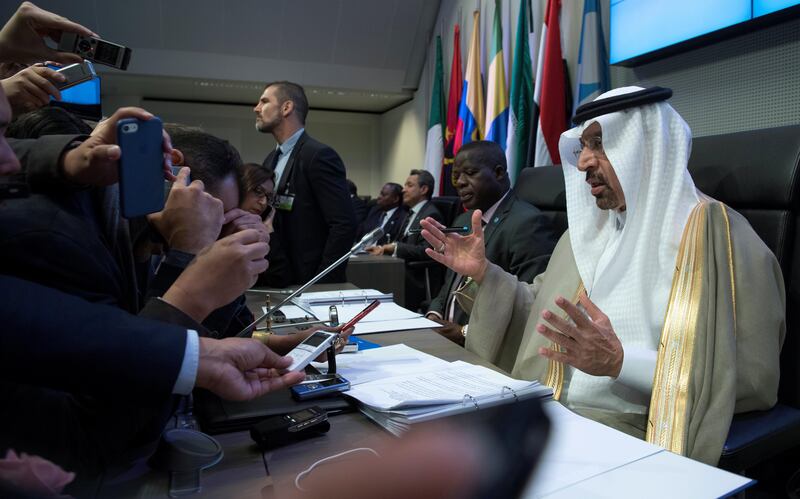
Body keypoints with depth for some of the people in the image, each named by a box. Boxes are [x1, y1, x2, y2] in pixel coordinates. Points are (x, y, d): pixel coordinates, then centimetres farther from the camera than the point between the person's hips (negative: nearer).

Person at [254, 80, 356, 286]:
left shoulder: (319, 155, -14)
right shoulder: (271, 160, 11)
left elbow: (345, 225, -21)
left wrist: (319, 284, -19)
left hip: (308, 283, -7)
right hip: (277, 282, 7)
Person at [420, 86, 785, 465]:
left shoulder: (720, 237, -9)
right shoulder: (590, 228, 12)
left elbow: (756, 378, -13)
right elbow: (542, 317, 17)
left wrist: (620, 362, -24)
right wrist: (483, 273, 2)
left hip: (633, 433, -6)